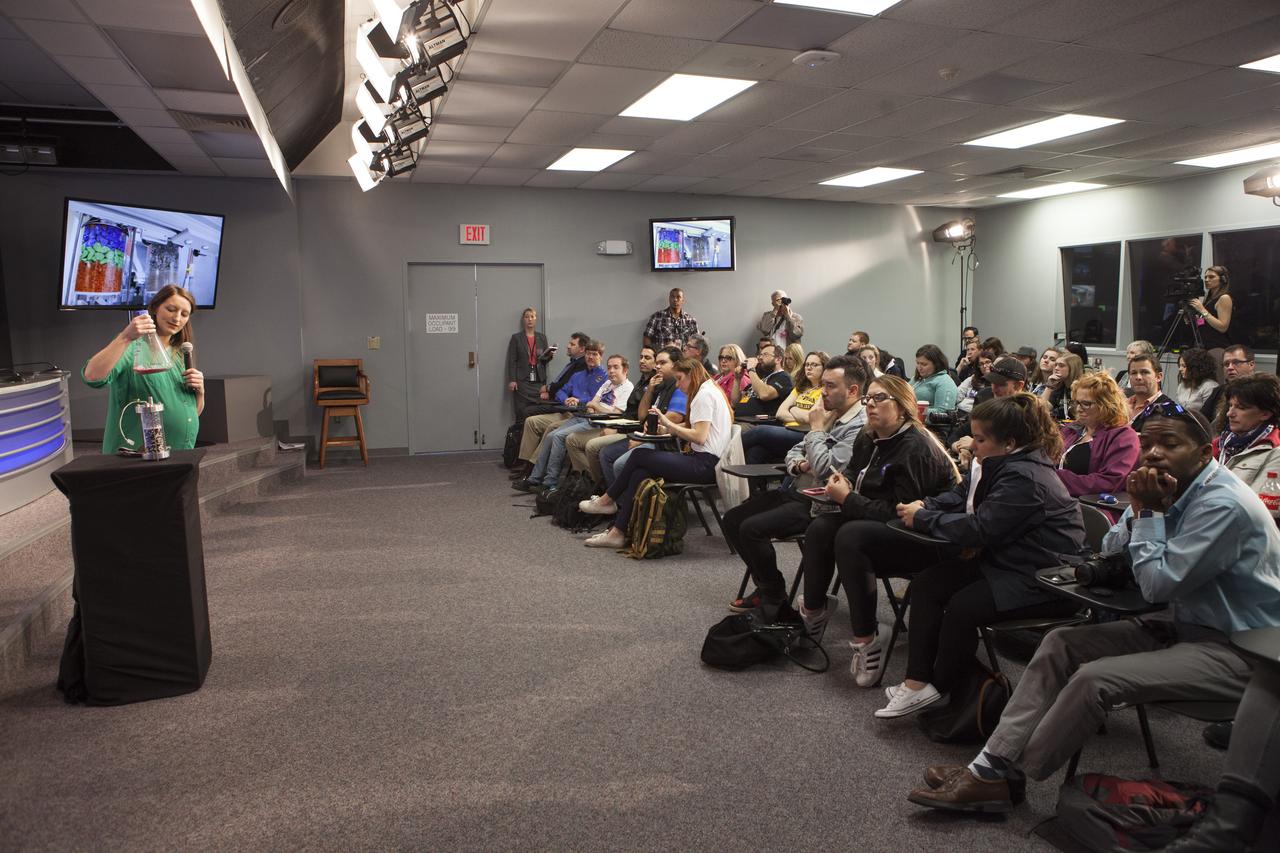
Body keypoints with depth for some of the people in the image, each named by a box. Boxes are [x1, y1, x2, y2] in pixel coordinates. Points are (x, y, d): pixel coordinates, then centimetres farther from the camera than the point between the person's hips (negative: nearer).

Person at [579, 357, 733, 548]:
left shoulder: (705, 394, -11)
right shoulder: (707, 391, 21)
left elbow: (700, 437, -19)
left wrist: (669, 424, -9)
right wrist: (670, 428, 3)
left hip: (705, 463, -10)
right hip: (703, 461, 10)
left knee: (639, 455, -7)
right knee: (640, 472, -5)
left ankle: (607, 501, 11)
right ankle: (618, 531, -11)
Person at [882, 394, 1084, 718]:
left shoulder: (1024, 478, -24)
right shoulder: (999, 464, 6)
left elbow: (979, 528, -27)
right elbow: (960, 496, 14)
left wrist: (922, 519, -17)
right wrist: (925, 506, -6)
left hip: (1044, 579, -10)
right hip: (1007, 562, 11)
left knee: (963, 606, -25)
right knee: (927, 583, -2)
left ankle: (940, 687, -1)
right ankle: (917, 681, -5)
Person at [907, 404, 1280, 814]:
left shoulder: (1224, 504, -23)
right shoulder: (1173, 488, 3)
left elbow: (1158, 584, -22)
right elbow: (1108, 556, 7)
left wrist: (1150, 511, -16)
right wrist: (1141, 509, -10)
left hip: (1235, 649, -9)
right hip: (1185, 623, 9)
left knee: (1094, 679, -26)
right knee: (1061, 643, -2)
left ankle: (1005, 779, -8)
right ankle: (992, 763, -8)